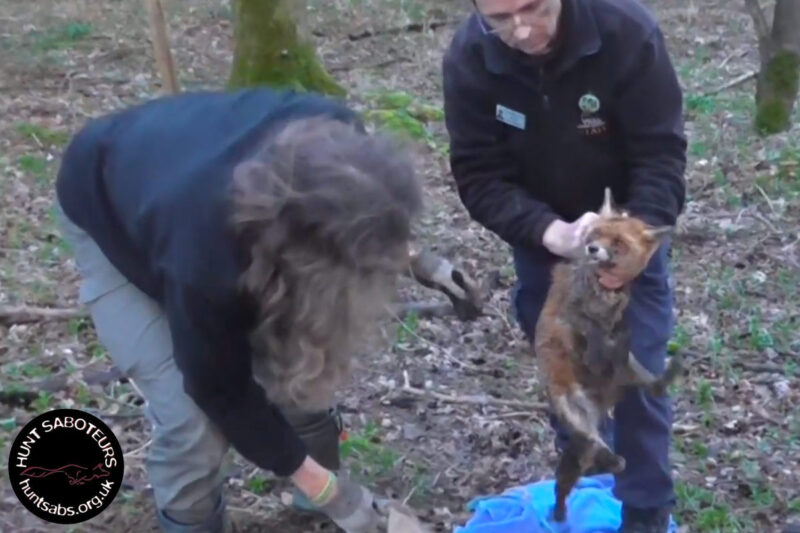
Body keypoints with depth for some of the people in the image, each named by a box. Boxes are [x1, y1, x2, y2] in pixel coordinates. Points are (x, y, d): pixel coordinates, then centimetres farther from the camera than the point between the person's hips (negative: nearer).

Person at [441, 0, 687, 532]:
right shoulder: (468, 59, -24)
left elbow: (661, 153, -24)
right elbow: (479, 176, -22)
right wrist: (551, 232, -39)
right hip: (540, 238, 2)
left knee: (638, 371, -2)